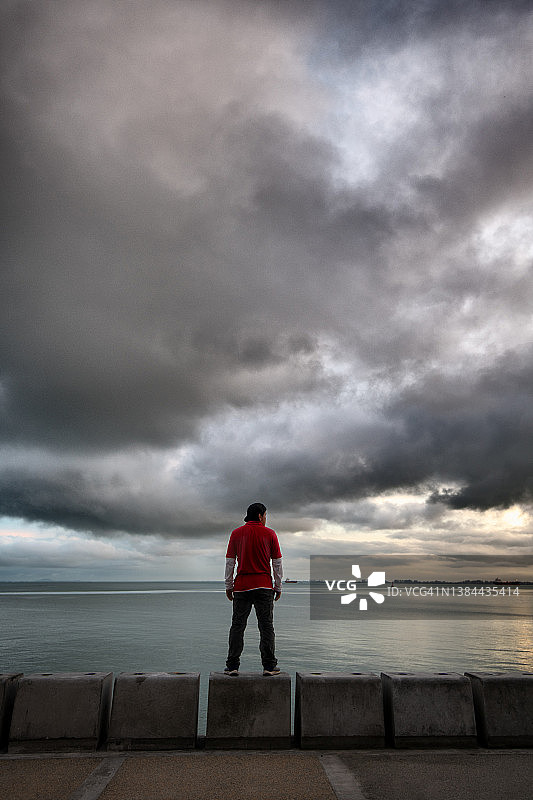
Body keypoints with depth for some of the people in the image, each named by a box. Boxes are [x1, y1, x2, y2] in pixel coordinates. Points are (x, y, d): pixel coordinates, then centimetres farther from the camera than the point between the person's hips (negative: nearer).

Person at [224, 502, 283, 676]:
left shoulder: (236, 533, 5)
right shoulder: (269, 534, 1)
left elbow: (229, 562, 4)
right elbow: (277, 562, 2)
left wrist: (228, 586, 10)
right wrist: (278, 586, 9)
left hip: (241, 586, 2)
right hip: (264, 586, -1)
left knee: (237, 626, 7)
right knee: (266, 626, 4)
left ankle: (232, 666, 6)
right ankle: (269, 666, 3)